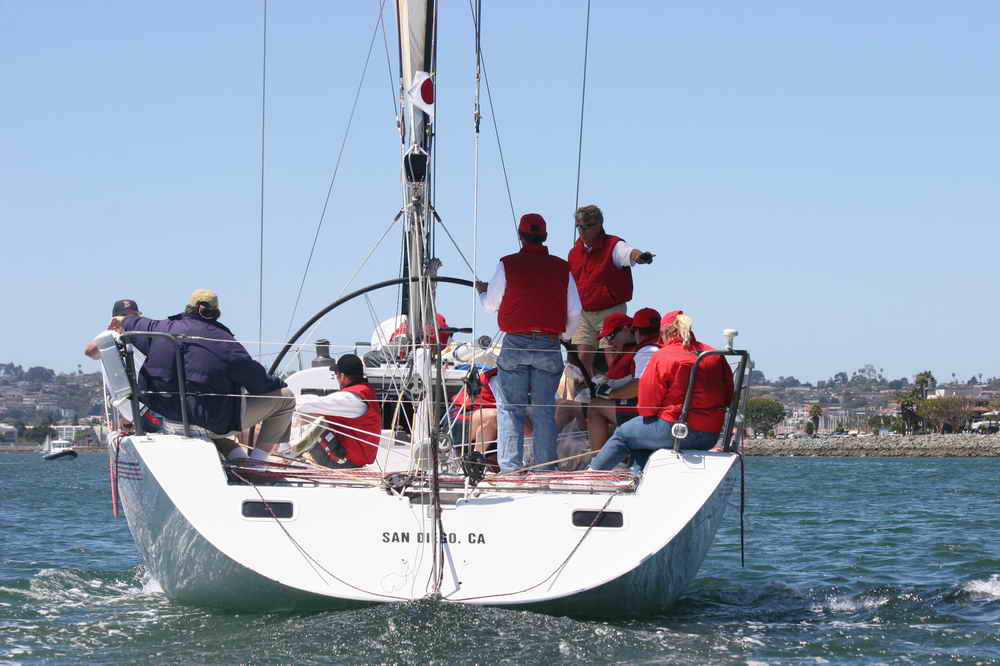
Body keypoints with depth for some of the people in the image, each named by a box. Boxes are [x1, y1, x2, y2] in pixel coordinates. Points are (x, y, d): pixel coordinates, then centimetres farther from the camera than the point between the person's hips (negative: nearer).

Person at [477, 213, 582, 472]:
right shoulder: (561, 268, 6)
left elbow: (491, 305, 7)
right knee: (544, 410, 6)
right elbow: (575, 312, 9)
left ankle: (510, 468, -3)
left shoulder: (508, 265, -1)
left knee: (511, 408, 3)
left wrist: (482, 291, 30)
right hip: (549, 348, 2)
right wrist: (562, 335, 28)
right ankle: (545, 468, 3)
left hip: (516, 344, -2)